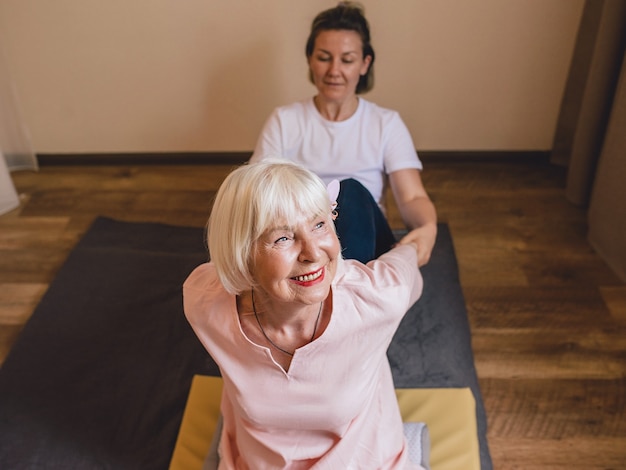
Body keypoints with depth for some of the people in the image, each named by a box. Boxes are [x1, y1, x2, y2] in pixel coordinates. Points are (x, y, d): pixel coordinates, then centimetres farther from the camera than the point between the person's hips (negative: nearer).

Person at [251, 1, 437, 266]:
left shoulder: (387, 124, 8)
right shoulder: (283, 121, 9)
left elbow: (412, 197, -4)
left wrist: (427, 227, -29)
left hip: (364, 240, 0)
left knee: (352, 191, -31)